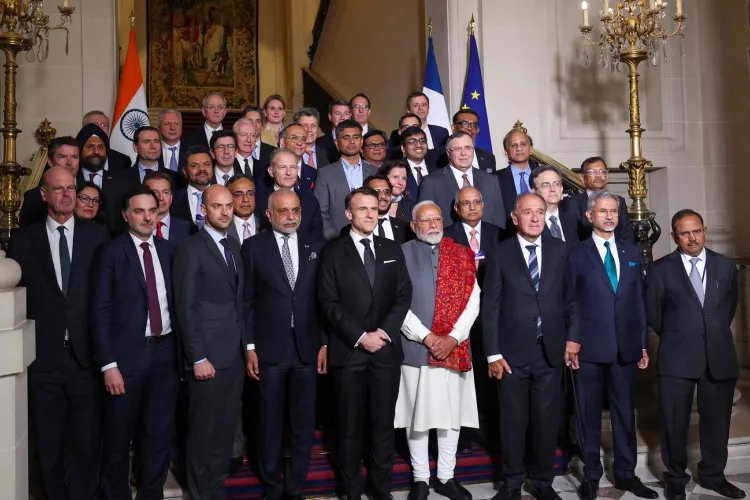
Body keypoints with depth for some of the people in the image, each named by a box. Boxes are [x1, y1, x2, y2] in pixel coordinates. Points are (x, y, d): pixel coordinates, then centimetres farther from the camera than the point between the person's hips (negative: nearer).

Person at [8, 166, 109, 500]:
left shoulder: (97, 235, 3)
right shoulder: (23, 240, 4)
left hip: (85, 354, 0)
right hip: (44, 356, 1)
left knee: (87, 440, 9)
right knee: (48, 443, 13)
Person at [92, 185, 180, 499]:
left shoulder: (167, 251, 8)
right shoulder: (111, 253, -4)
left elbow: (175, 304, 9)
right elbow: (100, 312, -8)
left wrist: (182, 353, 5)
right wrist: (108, 364, -13)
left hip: (165, 353, 4)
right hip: (127, 355, -3)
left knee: (160, 435, 12)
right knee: (119, 437, 10)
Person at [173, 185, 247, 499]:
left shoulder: (234, 247, 12)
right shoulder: (190, 249, -8)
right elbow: (185, 308, -12)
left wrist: (247, 344, 9)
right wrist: (198, 358, -15)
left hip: (235, 353, 6)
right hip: (208, 354, -6)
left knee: (227, 426, 13)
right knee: (204, 429, 5)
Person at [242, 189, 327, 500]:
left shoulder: (316, 248, 6)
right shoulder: (254, 248, 0)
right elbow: (247, 300, -1)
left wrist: (325, 344, 1)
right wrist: (249, 346, -4)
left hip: (308, 348, 2)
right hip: (269, 349, -2)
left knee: (304, 423, 9)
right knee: (270, 423, 10)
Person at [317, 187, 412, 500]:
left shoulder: (393, 250, 11)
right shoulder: (333, 252, 1)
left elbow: (404, 296, 5)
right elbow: (329, 303, -6)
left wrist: (384, 331, -9)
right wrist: (360, 336, -13)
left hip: (386, 350, 2)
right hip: (348, 351, -2)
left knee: (383, 424, 8)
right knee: (350, 426, 7)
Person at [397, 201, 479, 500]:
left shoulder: (462, 255, 8)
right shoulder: (402, 254, 1)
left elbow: (473, 301, 2)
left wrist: (453, 337, -10)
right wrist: (426, 336, -13)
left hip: (455, 348, 2)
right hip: (415, 347, -2)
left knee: (452, 413, 9)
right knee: (417, 414, 5)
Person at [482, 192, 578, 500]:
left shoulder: (560, 251, 4)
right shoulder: (500, 254, -2)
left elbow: (570, 297, 8)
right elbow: (490, 308, -3)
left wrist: (572, 336, 1)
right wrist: (493, 353, -7)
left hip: (550, 351, 2)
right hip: (512, 353, -1)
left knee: (547, 419, 10)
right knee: (513, 421, 9)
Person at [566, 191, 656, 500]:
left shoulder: (632, 253, 11)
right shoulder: (577, 254, 0)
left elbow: (639, 300, 11)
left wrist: (643, 344, 8)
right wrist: (571, 343, -6)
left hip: (626, 347, 3)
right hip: (590, 347, -3)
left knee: (625, 413, 10)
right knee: (589, 414, 7)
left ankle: (625, 474, 23)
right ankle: (592, 474, 20)